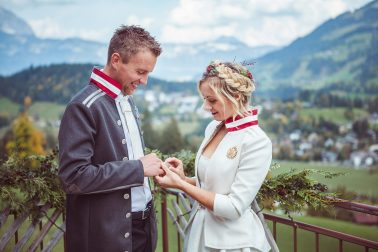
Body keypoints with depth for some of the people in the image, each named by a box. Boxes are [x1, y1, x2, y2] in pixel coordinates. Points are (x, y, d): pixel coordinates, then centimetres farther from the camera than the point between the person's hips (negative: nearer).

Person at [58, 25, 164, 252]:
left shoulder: (128, 100, 9)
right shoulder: (84, 107, -16)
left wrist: (150, 165, 3)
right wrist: (138, 168, -20)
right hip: (107, 233, -7)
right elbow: (74, 177, -22)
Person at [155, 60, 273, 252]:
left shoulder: (257, 142, -19)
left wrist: (181, 185, -21)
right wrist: (184, 179, -6)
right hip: (200, 230, 7)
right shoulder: (213, 128, 2)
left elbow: (233, 207, -21)